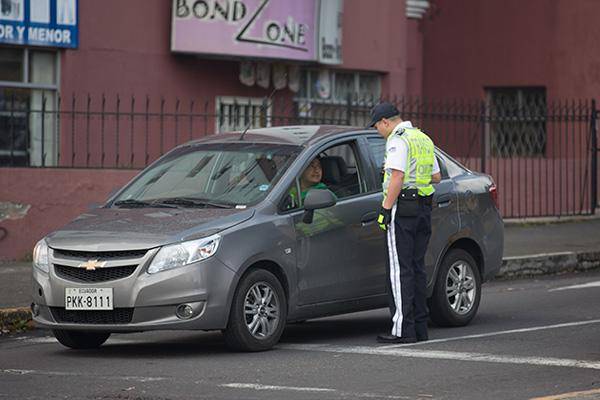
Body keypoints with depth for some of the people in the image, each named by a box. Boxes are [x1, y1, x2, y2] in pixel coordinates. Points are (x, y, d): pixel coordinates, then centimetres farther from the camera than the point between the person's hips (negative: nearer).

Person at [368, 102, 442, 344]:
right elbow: (436, 177, 22)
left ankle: (403, 329, -12)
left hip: (402, 208, -9)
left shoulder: (397, 140, -10)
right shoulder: (423, 139, 18)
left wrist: (385, 209, -17)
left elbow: (397, 177, -19)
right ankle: (420, 327, 12)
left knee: (400, 269, -8)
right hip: (424, 208, 9)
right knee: (417, 268, 11)